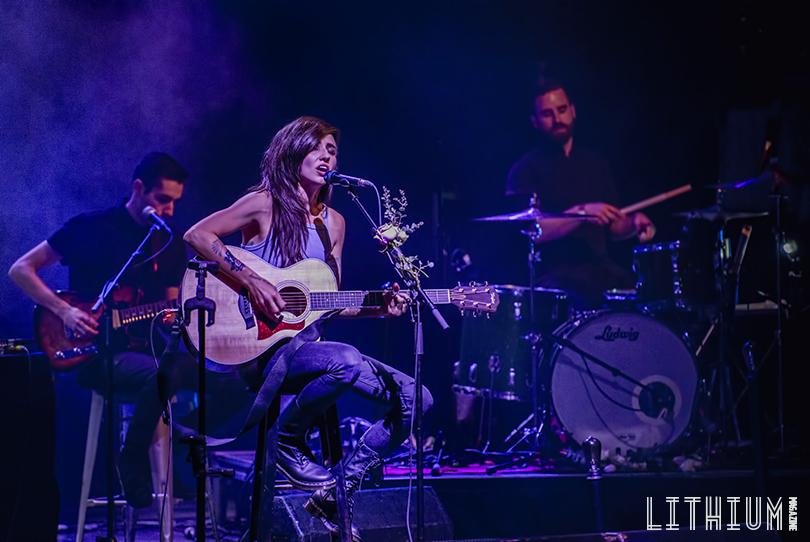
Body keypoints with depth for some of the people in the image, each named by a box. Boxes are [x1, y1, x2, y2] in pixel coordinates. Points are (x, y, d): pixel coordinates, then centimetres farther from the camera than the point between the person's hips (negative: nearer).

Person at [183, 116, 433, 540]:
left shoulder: (333, 223, 15)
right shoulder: (266, 204, -3)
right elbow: (197, 235, -12)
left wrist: (378, 309, -1)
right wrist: (251, 282, -20)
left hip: (307, 342, 7)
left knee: (413, 397, -8)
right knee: (346, 362, -38)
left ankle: (338, 491, -3)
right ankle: (287, 443, -11)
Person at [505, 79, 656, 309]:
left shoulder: (595, 163, 20)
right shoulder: (525, 169, 0)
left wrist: (633, 222, 0)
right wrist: (582, 212, -23)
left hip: (601, 269, 6)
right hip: (554, 275, -6)